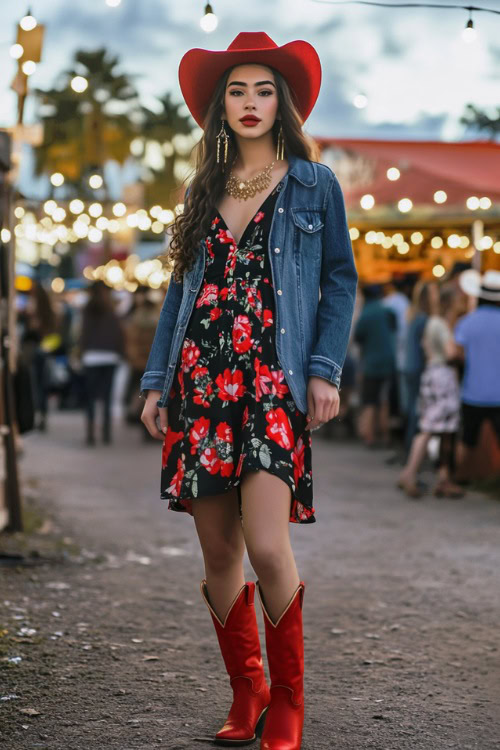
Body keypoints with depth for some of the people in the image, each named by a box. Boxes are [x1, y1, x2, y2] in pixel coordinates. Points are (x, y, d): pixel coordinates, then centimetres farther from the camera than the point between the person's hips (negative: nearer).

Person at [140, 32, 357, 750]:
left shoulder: (314, 184, 7)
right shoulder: (204, 192, 17)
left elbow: (340, 281, 6)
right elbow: (180, 290, 17)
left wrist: (324, 370, -5)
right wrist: (157, 380, 10)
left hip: (275, 381, -4)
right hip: (201, 382, 4)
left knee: (266, 546, -16)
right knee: (219, 556, 4)